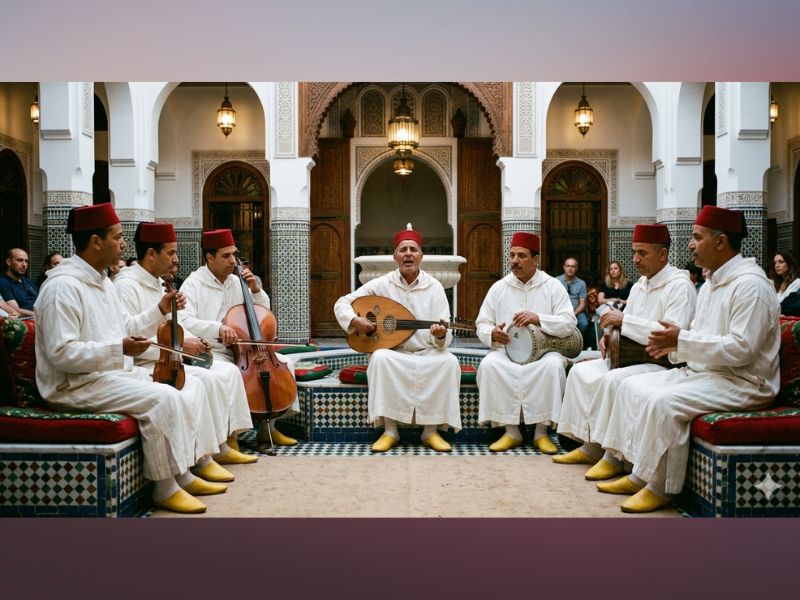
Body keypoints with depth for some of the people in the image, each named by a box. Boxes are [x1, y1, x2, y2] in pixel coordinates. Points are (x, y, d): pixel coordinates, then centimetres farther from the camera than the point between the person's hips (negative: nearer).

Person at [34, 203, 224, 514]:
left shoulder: (102, 282, 13)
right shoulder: (63, 286, -19)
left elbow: (125, 328, 22)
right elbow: (61, 354, -26)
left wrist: (159, 309, 9)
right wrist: (119, 348, -30)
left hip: (117, 372, 10)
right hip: (78, 384, -10)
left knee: (191, 388, 2)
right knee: (163, 398, -28)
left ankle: (184, 473, 5)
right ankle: (165, 488, -13)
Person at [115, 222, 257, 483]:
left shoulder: (158, 284, 15)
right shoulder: (127, 285, -16)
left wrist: (192, 341, 5)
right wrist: (179, 344, -21)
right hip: (143, 366, -10)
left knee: (228, 371, 0)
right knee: (206, 380, -28)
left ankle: (225, 444, 4)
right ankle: (202, 459, -18)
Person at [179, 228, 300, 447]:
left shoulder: (236, 282, 11)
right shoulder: (193, 284, -8)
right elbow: (184, 322, -23)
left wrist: (255, 290, 2)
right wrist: (217, 328, -37)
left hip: (241, 350, 7)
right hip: (210, 353, -7)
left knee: (285, 362, -3)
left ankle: (267, 428, 7)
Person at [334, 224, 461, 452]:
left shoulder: (435, 287, 0)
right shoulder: (381, 284, 0)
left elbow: (445, 338, -4)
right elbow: (341, 303, 3)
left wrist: (441, 336, -28)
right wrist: (354, 320, -17)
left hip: (427, 355, 1)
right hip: (393, 354, 0)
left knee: (449, 362, -30)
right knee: (380, 357, -34)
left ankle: (431, 431, -17)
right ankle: (390, 431, -23)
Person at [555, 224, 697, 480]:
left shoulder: (680, 286, -12)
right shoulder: (639, 286, 16)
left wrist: (624, 320, -21)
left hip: (664, 363, -9)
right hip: (633, 356, 9)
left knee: (614, 380, -32)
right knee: (581, 371, -3)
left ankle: (614, 458, -21)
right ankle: (590, 446, -2)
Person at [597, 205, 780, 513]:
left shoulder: (750, 284, -17)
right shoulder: (712, 282, 15)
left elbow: (742, 348, -25)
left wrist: (683, 340, -23)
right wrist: (673, 345, 0)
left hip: (742, 382, -10)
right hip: (704, 371, 10)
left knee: (663, 401, -30)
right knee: (632, 386, 2)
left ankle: (657, 487, -14)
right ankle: (637, 472, 3)